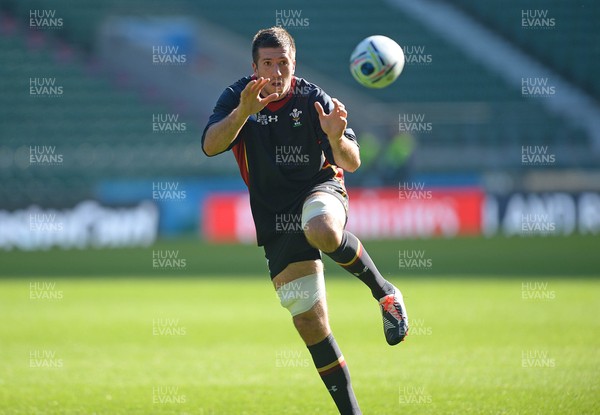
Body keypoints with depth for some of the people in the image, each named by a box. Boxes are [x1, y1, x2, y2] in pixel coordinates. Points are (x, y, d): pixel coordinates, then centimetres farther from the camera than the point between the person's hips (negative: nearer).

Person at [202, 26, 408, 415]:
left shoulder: (313, 99, -9)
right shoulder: (238, 98, -4)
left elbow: (352, 163, -11)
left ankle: (384, 292, -16)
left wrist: (337, 138, -33)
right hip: (275, 219, 2)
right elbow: (211, 146, -20)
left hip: (320, 188, -2)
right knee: (310, 323, -3)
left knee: (323, 233, -41)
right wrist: (243, 111, -36)